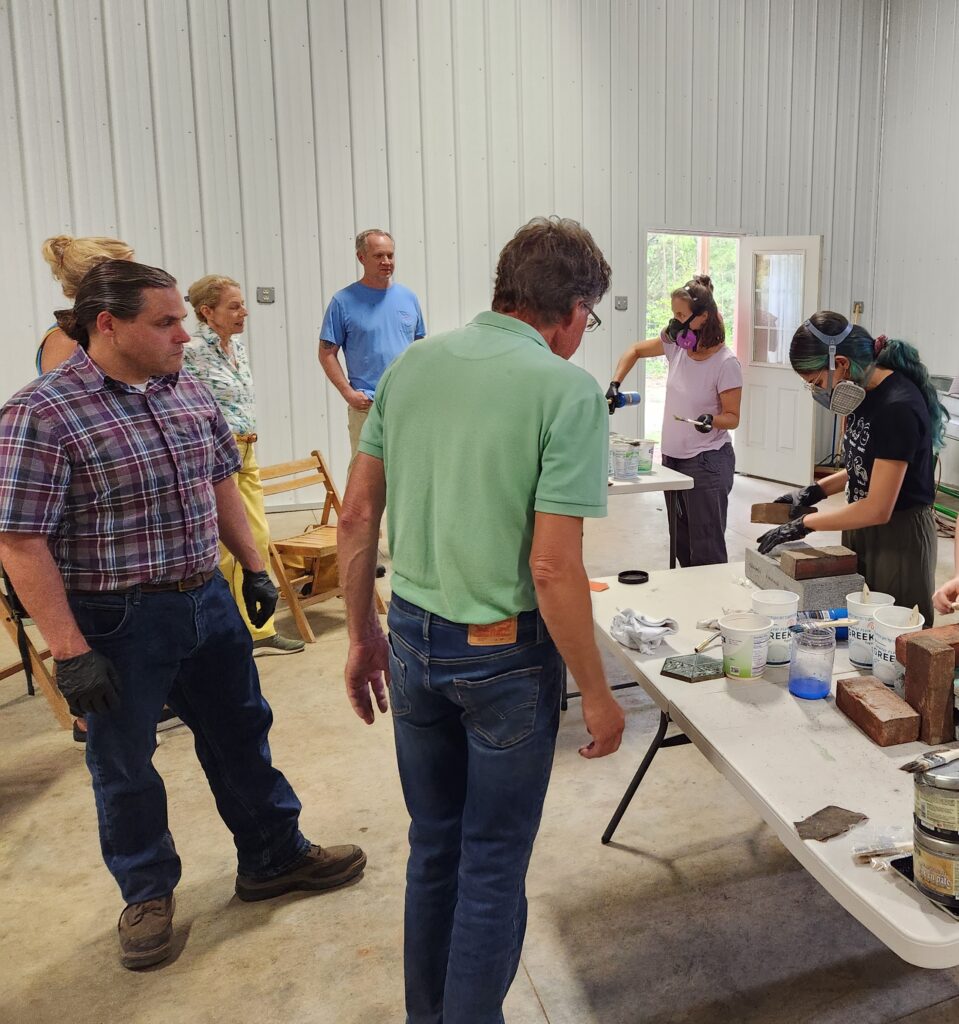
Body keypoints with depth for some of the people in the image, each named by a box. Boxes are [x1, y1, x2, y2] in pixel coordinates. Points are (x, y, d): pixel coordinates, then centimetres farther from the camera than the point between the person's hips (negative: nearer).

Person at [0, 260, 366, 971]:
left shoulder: (188, 391, 2)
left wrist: (254, 566, 12)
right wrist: (70, 651, -18)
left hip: (206, 597, 6)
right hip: (117, 621, -5)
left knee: (241, 732, 17)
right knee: (125, 763, 14)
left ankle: (274, 858, 38)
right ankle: (148, 894, 37)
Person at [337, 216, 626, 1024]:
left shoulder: (411, 365, 1)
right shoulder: (568, 391, -16)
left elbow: (357, 516, 2)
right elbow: (553, 566, -20)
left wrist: (363, 635, 13)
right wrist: (597, 694, -8)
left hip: (412, 641, 6)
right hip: (504, 654, -5)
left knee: (433, 847, 23)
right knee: (492, 865, 14)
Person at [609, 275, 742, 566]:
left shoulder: (726, 362, -18)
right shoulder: (676, 343, 0)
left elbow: (732, 417, -11)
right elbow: (635, 351, 17)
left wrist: (711, 420, -31)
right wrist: (614, 385, 6)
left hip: (707, 462, -7)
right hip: (672, 457, 7)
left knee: (706, 551, -4)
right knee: (680, 547, 16)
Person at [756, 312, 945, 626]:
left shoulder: (898, 406, -24)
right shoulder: (867, 393, 2)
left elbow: (878, 509, -23)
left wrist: (804, 523, -15)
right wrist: (815, 490, 5)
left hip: (897, 538, -8)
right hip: (861, 530, 8)